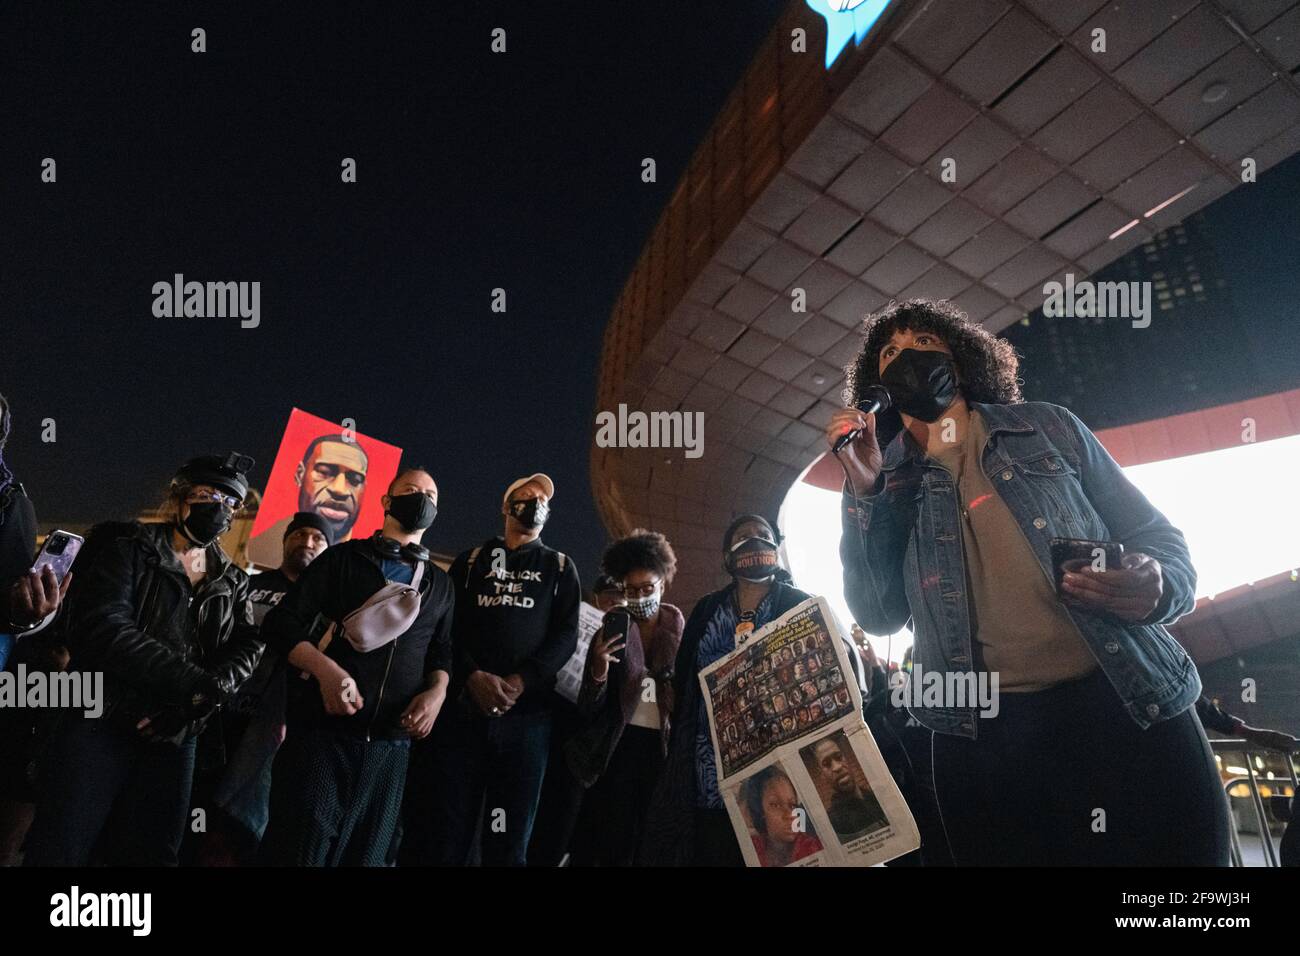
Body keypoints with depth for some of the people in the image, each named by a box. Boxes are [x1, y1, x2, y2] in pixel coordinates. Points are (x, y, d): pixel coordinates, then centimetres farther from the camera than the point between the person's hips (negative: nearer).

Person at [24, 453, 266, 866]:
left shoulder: (232, 582, 13)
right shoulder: (127, 546, 0)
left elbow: (248, 646, 1)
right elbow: (103, 628, -14)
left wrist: (203, 695, -20)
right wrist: (197, 682, -19)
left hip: (173, 739, 4)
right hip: (99, 724, -4)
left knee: (149, 854, 6)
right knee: (59, 852, -4)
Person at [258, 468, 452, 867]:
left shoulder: (440, 583, 15)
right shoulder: (343, 558, 4)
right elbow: (281, 621, -2)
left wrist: (437, 691, -5)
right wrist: (325, 669, -20)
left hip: (391, 744, 4)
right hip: (323, 731, -3)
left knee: (368, 854, 13)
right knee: (299, 850, -3)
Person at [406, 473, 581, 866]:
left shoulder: (560, 567, 15)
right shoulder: (471, 560, 16)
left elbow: (566, 635, 3)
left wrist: (521, 681, -12)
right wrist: (473, 676, -12)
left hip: (526, 714, 0)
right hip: (462, 706, 0)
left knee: (508, 838, 5)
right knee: (441, 832, 1)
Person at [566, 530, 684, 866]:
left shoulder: (681, 635, 3)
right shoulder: (609, 633, 3)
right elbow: (588, 709, 0)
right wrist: (599, 671, -20)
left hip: (664, 749, 1)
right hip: (618, 748, 0)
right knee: (610, 840, -1)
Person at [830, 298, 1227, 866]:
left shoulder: (1047, 427, 10)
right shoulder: (882, 480, 9)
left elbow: (1155, 536, 11)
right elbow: (878, 615, -1)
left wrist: (1160, 586, -12)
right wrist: (863, 489, -9)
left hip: (1132, 710, 1)